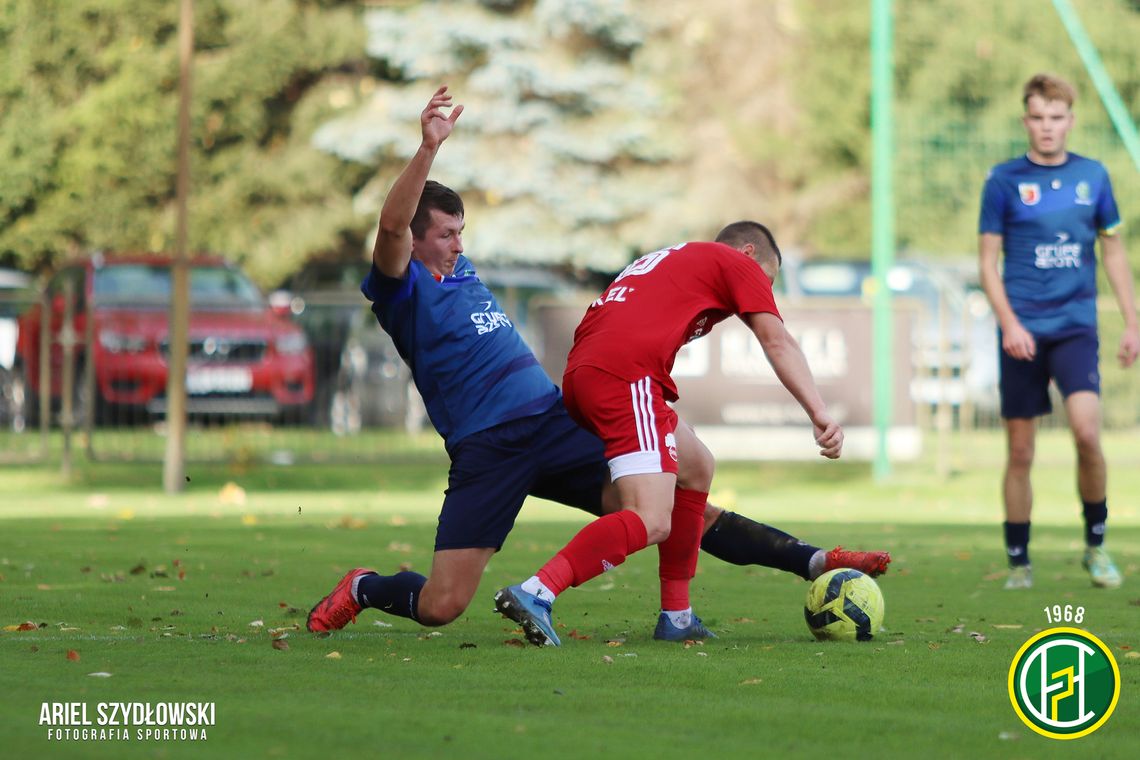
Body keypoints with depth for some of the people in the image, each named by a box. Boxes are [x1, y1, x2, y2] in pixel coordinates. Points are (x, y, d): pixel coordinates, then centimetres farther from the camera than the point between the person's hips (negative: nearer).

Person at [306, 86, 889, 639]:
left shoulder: (461, 272, 17)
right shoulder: (403, 290, -6)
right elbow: (392, 225, -26)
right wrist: (428, 149, -36)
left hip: (556, 424, 6)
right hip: (484, 451, -6)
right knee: (440, 607, -11)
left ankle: (815, 562, -8)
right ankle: (361, 589, 22)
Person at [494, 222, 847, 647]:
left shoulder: (663, 262, 37)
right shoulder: (738, 264, 15)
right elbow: (778, 343, 3)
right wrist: (820, 415, -4)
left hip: (579, 374, 9)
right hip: (628, 376, -9)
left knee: (695, 466, 25)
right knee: (651, 522, -16)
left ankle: (676, 615, 22)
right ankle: (537, 593, -32)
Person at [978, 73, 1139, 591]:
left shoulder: (1092, 176, 7)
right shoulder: (1005, 180, 1)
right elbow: (988, 260, 1)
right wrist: (1009, 324, -11)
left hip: (1076, 327, 1)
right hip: (1023, 331, -1)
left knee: (1087, 431, -18)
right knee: (1020, 452, 1)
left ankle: (1096, 544, 0)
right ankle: (1018, 562, 13)